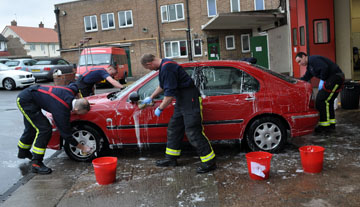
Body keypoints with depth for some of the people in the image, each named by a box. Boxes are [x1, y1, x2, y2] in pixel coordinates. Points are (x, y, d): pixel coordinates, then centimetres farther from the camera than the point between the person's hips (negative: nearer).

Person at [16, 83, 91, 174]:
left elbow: (74, 85, 15)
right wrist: (81, 147, -10)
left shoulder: (71, 90, -12)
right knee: (44, 129, -16)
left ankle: (23, 152, 49)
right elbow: (65, 133, -20)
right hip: (25, 101, -9)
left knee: (32, 128, 25)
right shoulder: (62, 110, -30)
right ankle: (36, 163, -8)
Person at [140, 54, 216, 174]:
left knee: (193, 132, -10)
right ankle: (171, 159, 28)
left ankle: (209, 163, -1)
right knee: (173, 129, 16)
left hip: (190, 100, -11)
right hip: (181, 100, 11)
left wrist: (160, 109, -11)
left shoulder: (167, 68, -22)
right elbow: (162, 86, 30)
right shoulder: (164, 65, 13)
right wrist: (151, 98, 39)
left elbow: (170, 94, -24)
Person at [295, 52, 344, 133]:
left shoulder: (313, 59, -12)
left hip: (335, 77, -11)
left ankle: (324, 125, -4)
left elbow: (325, 68, -25)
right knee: (328, 101, 15)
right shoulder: (309, 66, 21)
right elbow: (305, 78, 25)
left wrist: (322, 80, -17)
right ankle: (331, 125, 21)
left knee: (321, 101, -10)